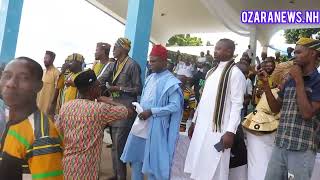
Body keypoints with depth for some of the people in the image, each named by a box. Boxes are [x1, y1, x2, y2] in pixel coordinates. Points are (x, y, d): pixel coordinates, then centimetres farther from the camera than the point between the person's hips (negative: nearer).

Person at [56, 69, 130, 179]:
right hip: (85, 166, -6)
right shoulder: (99, 109, -16)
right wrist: (108, 101, 9)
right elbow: (124, 111, -4)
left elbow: (57, 132, 10)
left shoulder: (65, 106, 0)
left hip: (67, 161, 6)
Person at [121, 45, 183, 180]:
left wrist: (151, 112, -21)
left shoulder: (171, 82, -13)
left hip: (155, 126, -7)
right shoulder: (150, 78, 9)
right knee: (135, 156, 17)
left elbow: (175, 106, -18)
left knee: (153, 160, 5)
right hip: (141, 123, 7)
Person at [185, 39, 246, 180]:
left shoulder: (235, 73, -8)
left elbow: (237, 104, -14)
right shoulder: (211, 72, 15)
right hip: (202, 126, 7)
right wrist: (194, 121, 16)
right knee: (199, 168, 14)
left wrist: (230, 131, -20)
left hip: (218, 128, -7)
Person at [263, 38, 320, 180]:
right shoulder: (289, 81, 10)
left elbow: (307, 113, -19)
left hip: (302, 148, -5)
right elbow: (275, 108, 13)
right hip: (280, 145, 6)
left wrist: (299, 81, -15)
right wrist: (265, 83, 3)